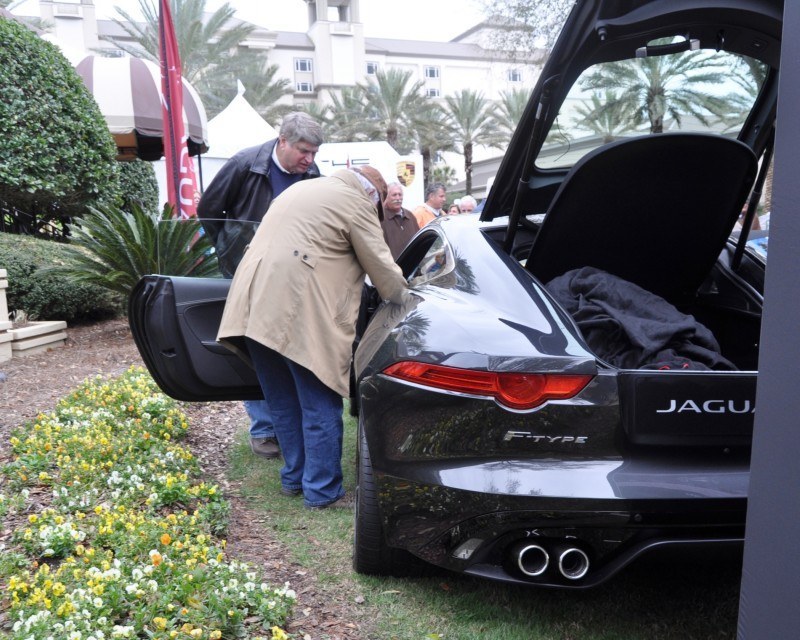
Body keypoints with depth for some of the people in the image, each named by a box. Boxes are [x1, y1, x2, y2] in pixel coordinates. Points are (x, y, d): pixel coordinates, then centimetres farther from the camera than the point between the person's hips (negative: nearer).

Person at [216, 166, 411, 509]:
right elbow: (380, 265, 2)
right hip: (301, 314, -8)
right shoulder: (355, 201, 2)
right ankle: (321, 489, 13)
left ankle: (294, 477, 31)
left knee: (283, 402, 19)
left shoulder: (300, 188, 26)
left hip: (254, 305, 8)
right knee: (320, 406, 5)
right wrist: (406, 298, 18)